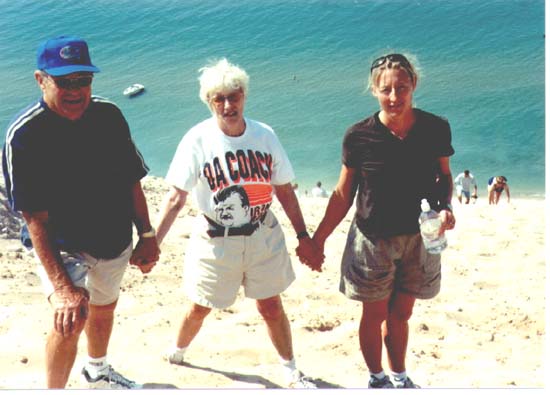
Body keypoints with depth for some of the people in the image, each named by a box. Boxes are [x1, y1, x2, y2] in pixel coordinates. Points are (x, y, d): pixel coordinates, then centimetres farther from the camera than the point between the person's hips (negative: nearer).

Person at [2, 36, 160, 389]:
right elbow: (36, 219, -28)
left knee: (103, 309, 26)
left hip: (116, 243, 6)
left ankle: (98, 371, 54)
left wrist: (148, 236, 2)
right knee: (71, 320, -26)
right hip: (63, 247, -6)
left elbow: (131, 181, 3)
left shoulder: (108, 114, -8)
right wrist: (62, 286, -35)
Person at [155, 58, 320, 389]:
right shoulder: (198, 140, -15)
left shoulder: (264, 135, -7)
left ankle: (291, 371, 29)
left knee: (272, 308, 10)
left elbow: (285, 190, 2)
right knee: (200, 308, 15)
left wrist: (303, 235, 4)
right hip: (216, 240, -1)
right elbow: (176, 197, -15)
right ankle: (176, 355, 43)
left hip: (264, 236, 2)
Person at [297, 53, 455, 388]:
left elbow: (444, 176, 9)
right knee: (375, 315, 10)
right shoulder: (359, 136, -12)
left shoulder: (436, 129, -7)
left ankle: (399, 377, 35)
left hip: (419, 238, 2)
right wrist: (317, 240, -2)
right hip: (373, 239, -2)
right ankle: (377, 379, 29)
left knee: (401, 313, 15)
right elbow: (343, 195, -3)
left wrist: (446, 207, -11)